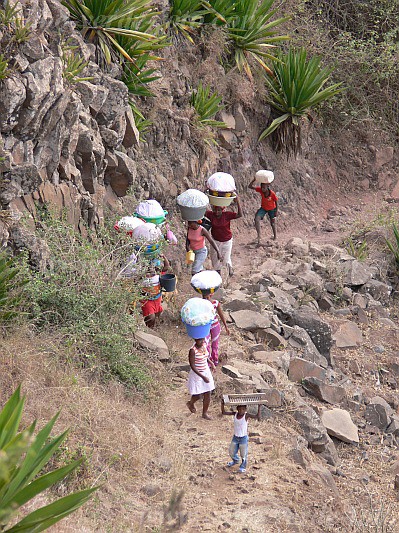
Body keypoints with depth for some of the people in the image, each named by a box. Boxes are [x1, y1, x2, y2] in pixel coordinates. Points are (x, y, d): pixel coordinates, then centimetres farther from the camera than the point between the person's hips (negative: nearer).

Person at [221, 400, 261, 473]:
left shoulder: (246, 415, -20)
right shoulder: (235, 414, -8)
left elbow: (257, 416, -29)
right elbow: (224, 412, -6)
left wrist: (259, 407, -38)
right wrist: (222, 404, -20)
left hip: (243, 438, -5)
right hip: (235, 437, 5)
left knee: (243, 453, 9)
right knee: (231, 452, 20)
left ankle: (243, 466, 33)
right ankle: (235, 460, 50)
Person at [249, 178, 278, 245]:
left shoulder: (272, 193, -29)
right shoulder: (261, 190, -22)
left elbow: (276, 202, -14)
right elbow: (250, 186, -27)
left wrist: (276, 211, -10)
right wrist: (253, 180, -44)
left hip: (272, 209, -2)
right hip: (263, 208, 2)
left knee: (272, 223, 13)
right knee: (257, 219, -21)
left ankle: (275, 236, 39)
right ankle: (259, 236, -19)